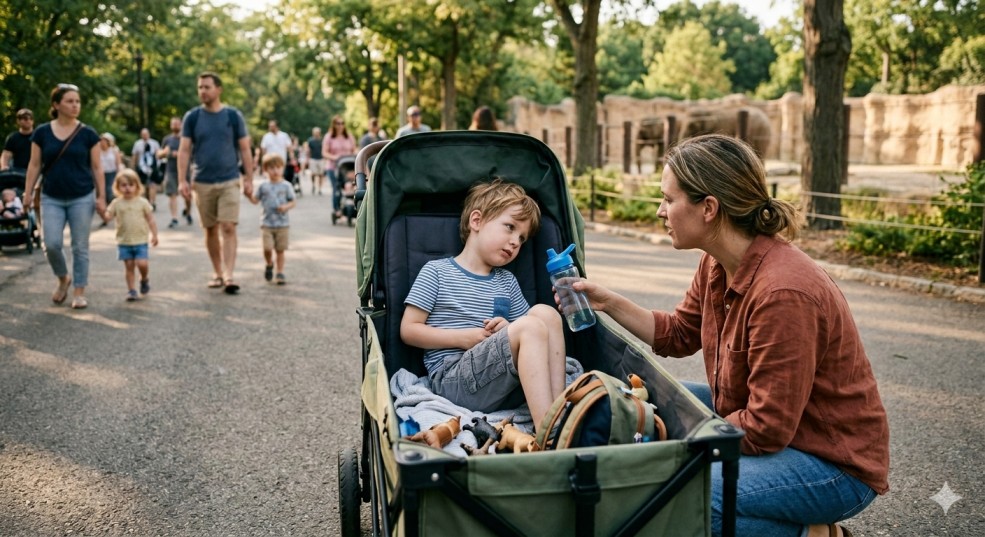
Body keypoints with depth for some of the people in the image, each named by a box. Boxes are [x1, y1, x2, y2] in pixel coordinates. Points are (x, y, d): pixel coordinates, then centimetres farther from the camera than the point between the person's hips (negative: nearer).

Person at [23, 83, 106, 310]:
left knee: (80, 247, 2)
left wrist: (101, 196, -4)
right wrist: (28, 193, 1)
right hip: (51, 199, 1)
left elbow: (96, 167, 1)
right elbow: (35, 165, 6)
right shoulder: (42, 132, 2)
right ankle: (63, 279, 22)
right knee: (51, 244, -6)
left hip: (82, 198, -1)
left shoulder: (88, 134, -1)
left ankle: (79, 291, 12)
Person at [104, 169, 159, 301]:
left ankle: (145, 279, 18)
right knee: (128, 266, 3)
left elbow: (150, 220, 4)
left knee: (142, 263, -12)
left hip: (140, 241, -1)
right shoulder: (117, 203, 2)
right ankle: (131, 289, 12)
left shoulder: (142, 202, 0)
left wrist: (154, 235, 0)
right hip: (124, 242, 1)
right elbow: (108, 216, -4)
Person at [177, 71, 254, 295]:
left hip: (229, 181, -2)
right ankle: (217, 272, 21)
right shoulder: (192, 117, 3)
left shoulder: (233, 116, 1)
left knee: (228, 228, -10)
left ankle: (228, 276, -12)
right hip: (202, 183, 2)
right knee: (211, 230, 9)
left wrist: (249, 179, 0)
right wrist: (182, 180, -8)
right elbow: (184, 150, 2)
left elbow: (245, 149, 4)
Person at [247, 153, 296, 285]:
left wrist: (286, 206, -17)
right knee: (267, 248, -11)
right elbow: (255, 200, 9)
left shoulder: (286, 186, 1)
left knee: (280, 250, 3)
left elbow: (292, 202, 4)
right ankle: (269, 264, 20)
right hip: (266, 223, 0)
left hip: (282, 223, 0)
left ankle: (280, 273, 14)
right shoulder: (263, 187, 5)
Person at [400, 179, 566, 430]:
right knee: (532, 327, -26)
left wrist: (510, 331, -2)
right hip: (451, 378, -6)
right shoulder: (436, 272, 6)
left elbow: (531, 336, 22)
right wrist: (463, 338, -10)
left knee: (545, 313, -15)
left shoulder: (507, 281, 24)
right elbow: (408, 330, 0)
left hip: (506, 382, 6)